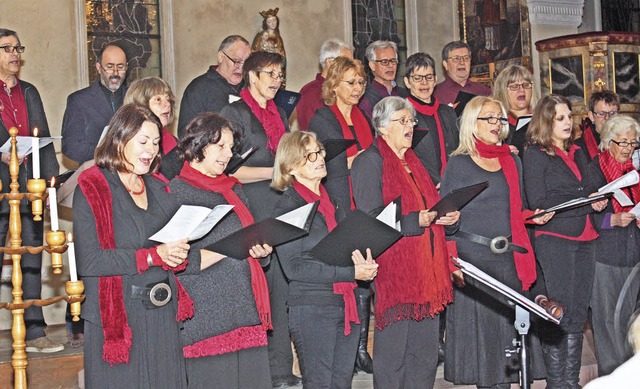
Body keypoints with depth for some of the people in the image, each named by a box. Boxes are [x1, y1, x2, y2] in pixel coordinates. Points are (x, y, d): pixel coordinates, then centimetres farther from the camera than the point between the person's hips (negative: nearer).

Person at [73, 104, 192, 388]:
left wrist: (177, 256, -3)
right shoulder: (92, 189, -6)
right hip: (117, 317, -6)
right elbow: (88, 261, -16)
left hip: (163, 317, 6)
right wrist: (153, 256, -19)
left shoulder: (158, 189, 14)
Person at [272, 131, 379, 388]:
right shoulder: (288, 207, -8)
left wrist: (362, 261, -1)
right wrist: (350, 272, -17)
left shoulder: (331, 200, 13)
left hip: (346, 306, 7)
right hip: (311, 309, -7)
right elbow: (293, 267, -15)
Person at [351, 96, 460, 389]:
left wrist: (448, 217, 4)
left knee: (426, 353, 10)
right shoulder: (369, 162, -6)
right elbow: (369, 220, -14)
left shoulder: (413, 162, 20)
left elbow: (431, 207, 26)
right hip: (393, 270, -8)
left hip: (427, 270, 8)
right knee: (392, 354, -2)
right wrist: (415, 220, -22)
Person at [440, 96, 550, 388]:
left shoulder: (512, 161, 16)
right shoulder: (458, 164, 0)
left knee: (509, 325, 4)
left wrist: (534, 217, 4)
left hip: (509, 258, 5)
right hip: (472, 258, -5)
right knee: (479, 330, -2)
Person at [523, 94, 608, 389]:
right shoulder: (535, 154, -2)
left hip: (584, 239, 7)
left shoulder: (577, 154, 19)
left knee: (578, 315, 8)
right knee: (558, 315, -5)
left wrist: (598, 201, -2)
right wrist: (586, 204, -11)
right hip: (554, 240, -7)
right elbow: (538, 202, -10)